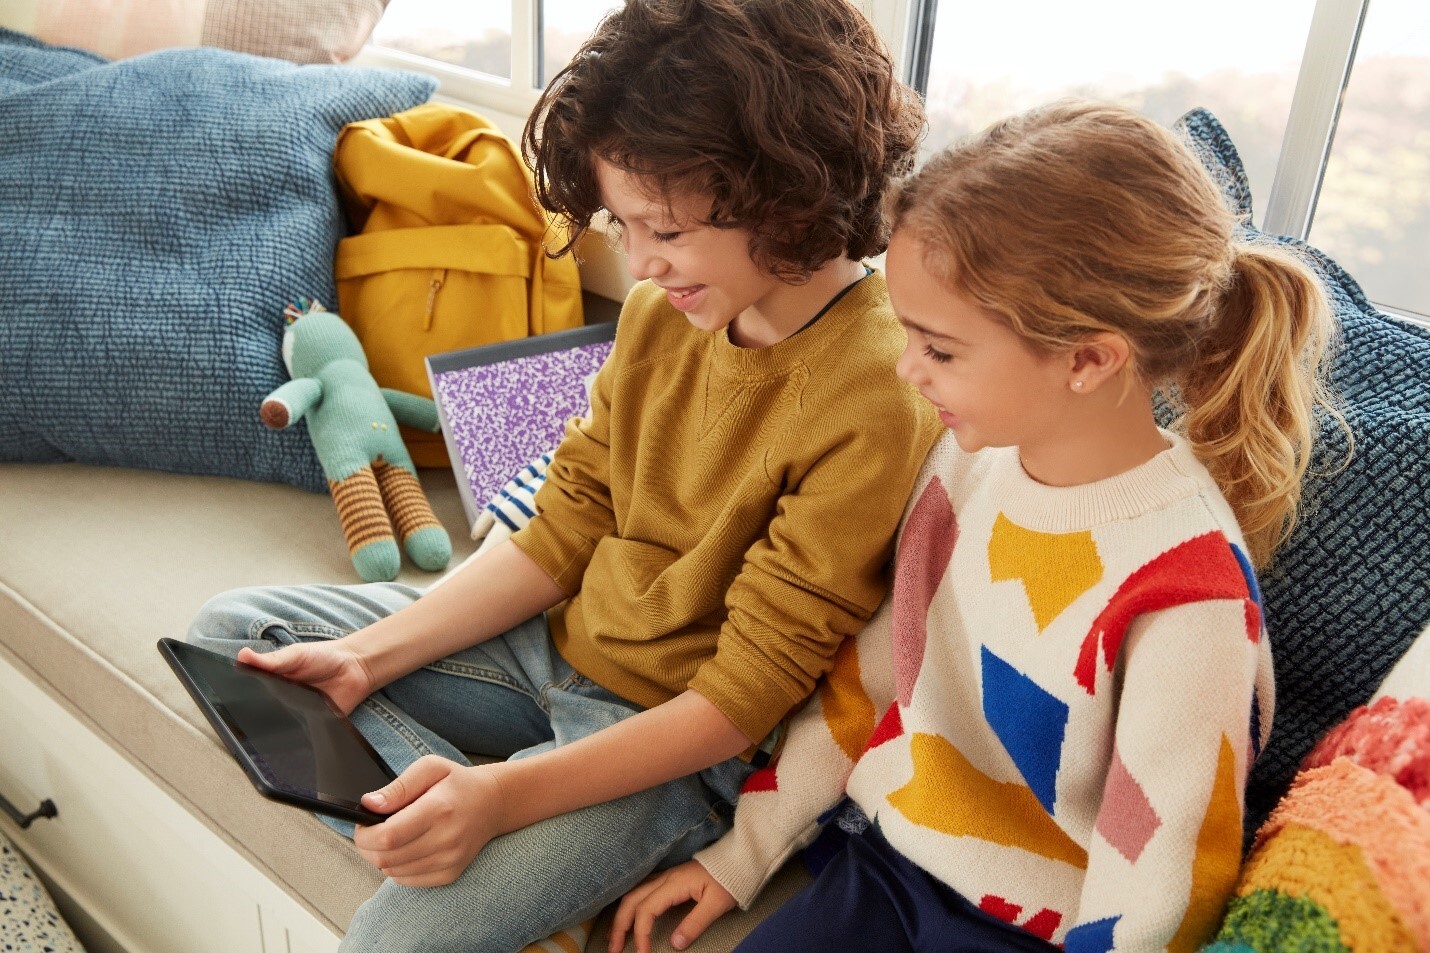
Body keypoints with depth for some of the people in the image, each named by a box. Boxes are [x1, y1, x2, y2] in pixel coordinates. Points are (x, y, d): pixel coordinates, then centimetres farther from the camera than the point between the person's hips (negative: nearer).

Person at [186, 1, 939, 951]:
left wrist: (511, 792, -29)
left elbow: (746, 696, -21)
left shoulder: (874, 406, -24)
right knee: (231, 627, 6)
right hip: (557, 646, 8)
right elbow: (560, 536, 4)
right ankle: (448, 802, -8)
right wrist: (367, 658, -5)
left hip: (673, 737, -8)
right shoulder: (661, 314, -1)